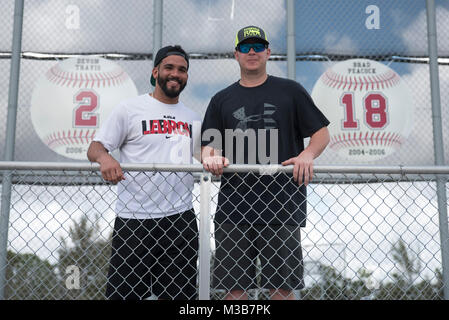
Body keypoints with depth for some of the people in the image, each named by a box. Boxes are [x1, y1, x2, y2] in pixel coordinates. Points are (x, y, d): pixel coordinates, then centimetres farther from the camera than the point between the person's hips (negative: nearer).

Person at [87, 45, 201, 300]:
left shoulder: (193, 118, 15)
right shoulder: (129, 109, 2)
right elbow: (95, 148, 0)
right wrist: (104, 157, -24)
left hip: (180, 216, 4)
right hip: (133, 219, -4)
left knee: (178, 293, 8)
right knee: (124, 293, -1)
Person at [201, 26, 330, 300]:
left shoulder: (290, 91, 10)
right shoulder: (222, 100, 17)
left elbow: (322, 133, 8)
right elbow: (208, 145, 13)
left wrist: (307, 155, -12)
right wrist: (210, 158, -11)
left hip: (283, 205, -2)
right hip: (233, 204, 2)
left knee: (283, 287, 2)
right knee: (234, 287, 4)